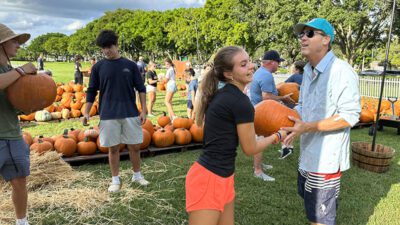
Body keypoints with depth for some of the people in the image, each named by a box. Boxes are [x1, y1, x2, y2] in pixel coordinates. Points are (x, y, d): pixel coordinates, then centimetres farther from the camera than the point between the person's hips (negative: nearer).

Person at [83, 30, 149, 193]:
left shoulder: (130, 65, 2)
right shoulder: (98, 67, 2)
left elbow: (141, 89, 4)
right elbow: (91, 91, 6)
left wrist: (143, 110, -2)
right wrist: (86, 112, 0)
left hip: (130, 113, 0)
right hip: (108, 115, 0)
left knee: (135, 146, 7)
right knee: (113, 148, 7)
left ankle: (137, 175, 27)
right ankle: (115, 180, 22)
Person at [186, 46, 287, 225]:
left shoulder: (221, 95, 7)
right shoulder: (240, 102, -19)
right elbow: (250, 148, -8)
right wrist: (278, 136, 6)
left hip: (220, 176, 9)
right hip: (209, 180, -9)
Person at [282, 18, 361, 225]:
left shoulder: (342, 71, -19)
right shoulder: (308, 70, 9)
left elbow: (350, 116, -22)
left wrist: (307, 127, -26)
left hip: (326, 158, -9)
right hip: (308, 153, 9)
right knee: (310, 205, 26)